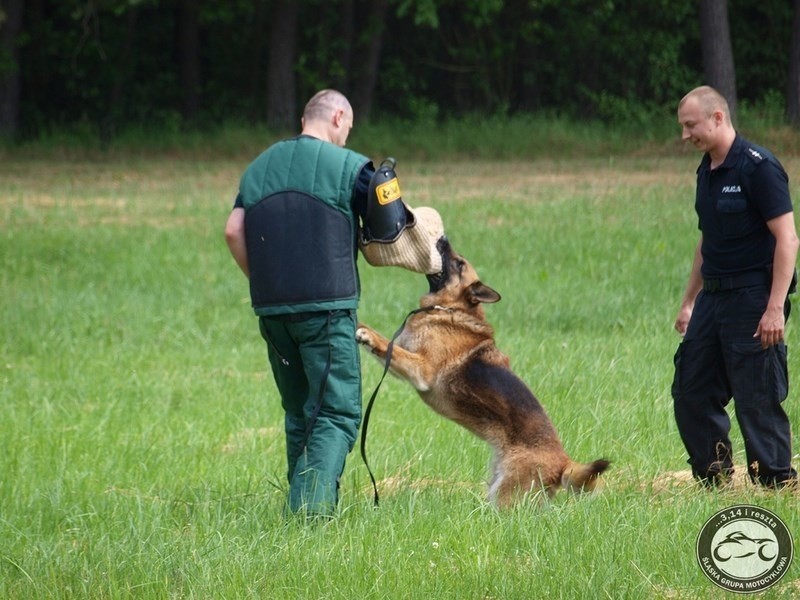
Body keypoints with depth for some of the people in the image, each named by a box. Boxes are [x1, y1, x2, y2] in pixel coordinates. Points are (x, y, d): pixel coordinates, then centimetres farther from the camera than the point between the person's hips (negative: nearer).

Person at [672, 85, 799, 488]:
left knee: (757, 401, -6)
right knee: (691, 393, 9)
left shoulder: (757, 167, -14)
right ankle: (713, 481, 19)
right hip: (713, 298, 9)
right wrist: (689, 301, 25)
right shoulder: (707, 171, 13)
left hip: (752, 300, -9)